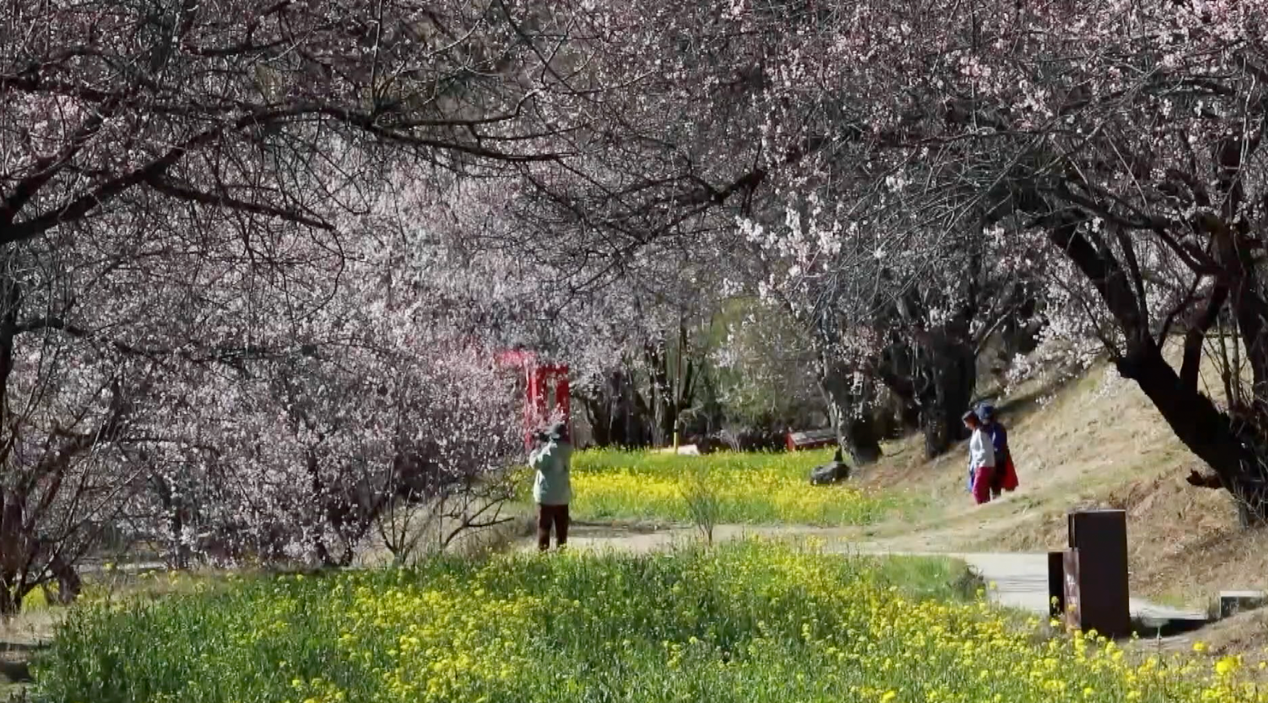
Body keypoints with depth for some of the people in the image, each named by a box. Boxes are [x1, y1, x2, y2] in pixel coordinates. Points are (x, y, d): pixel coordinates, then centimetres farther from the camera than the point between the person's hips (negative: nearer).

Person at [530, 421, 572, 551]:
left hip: (547, 495, -6)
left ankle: (542, 550, -2)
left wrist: (538, 447, -6)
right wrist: (545, 444, 9)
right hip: (563, 495, 6)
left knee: (544, 526, 0)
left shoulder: (550, 449, -19)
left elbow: (535, 463, -17)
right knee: (561, 527, 10)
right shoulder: (567, 449, 3)